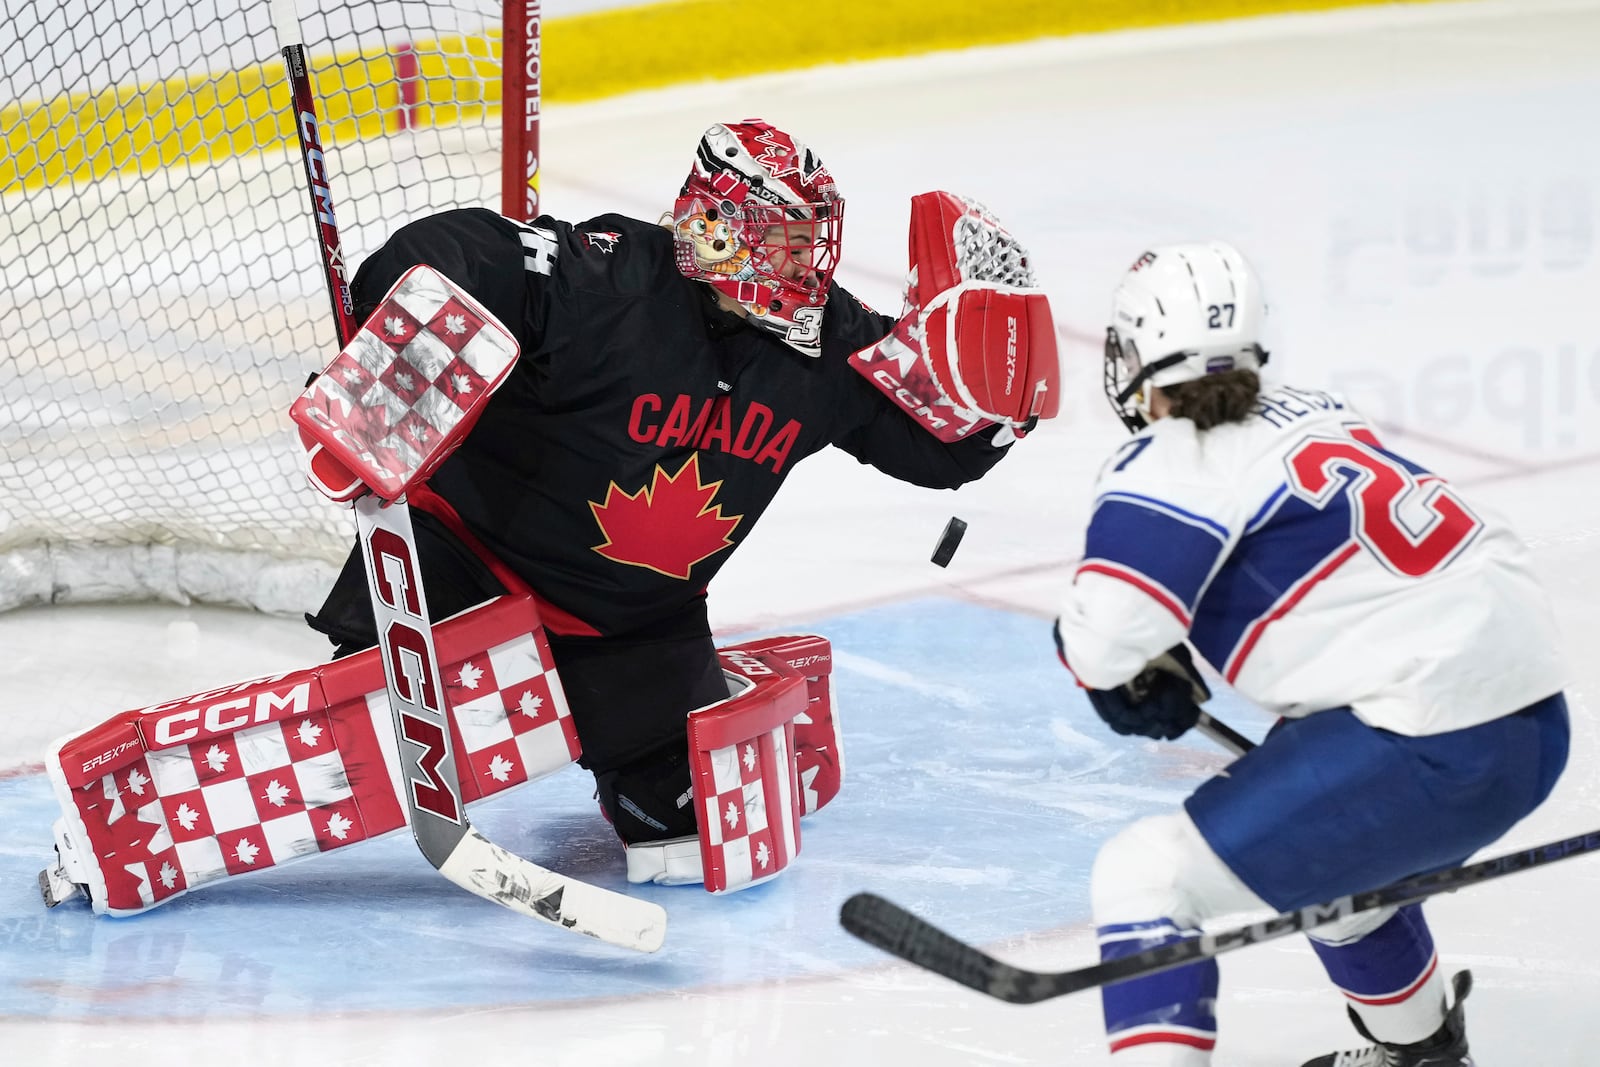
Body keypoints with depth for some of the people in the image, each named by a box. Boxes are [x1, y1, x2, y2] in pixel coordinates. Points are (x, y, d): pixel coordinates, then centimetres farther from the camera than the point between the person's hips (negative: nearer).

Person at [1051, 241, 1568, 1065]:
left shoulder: (1169, 463, -8)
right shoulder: (1311, 413, 16)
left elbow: (1106, 635, -19)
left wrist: (1119, 665, 5)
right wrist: (1166, 659, 23)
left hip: (1434, 749, -9)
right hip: (1533, 722, 9)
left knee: (1147, 875, -4)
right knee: (1321, 846, 36)